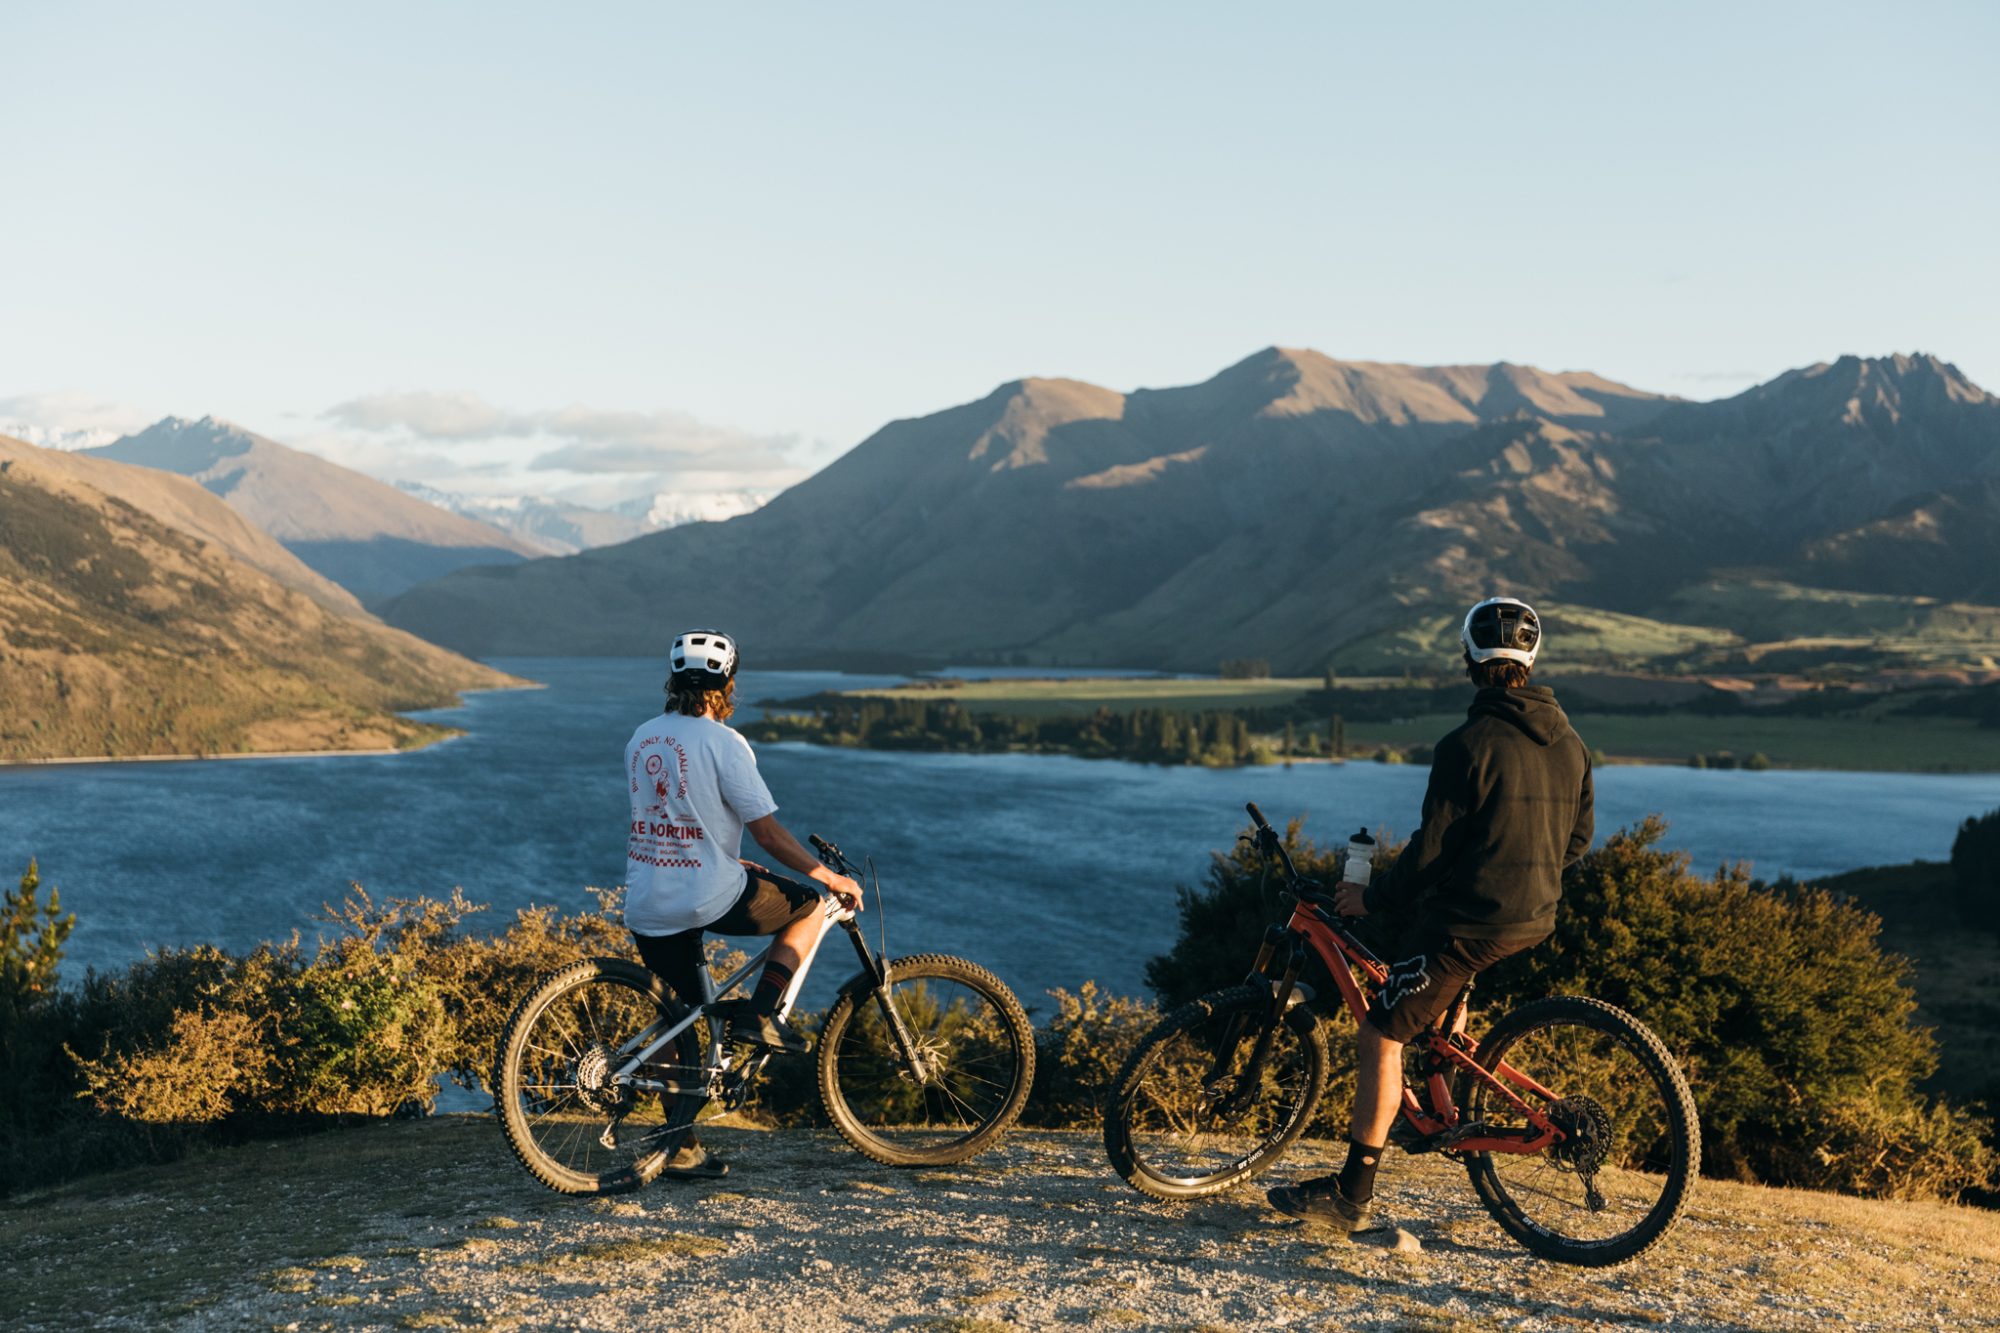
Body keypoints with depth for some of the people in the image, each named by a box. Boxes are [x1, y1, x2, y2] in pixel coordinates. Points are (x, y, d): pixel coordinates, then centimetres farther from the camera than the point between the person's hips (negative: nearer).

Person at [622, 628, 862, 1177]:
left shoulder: (642, 738, 12)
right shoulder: (722, 742, -10)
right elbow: (768, 832, -10)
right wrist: (829, 877, 1)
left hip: (645, 906, 7)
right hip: (707, 898, -7)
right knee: (809, 906, 15)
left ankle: (681, 1147, 19)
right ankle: (759, 1014, 2)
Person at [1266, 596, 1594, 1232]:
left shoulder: (1469, 744, -16)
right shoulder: (1569, 743, 5)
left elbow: (1433, 848, -15)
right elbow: (1577, 837, 14)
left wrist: (1372, 897, -2)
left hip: (1472, 918, -8)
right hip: (1537, 918, 8)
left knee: (1382, 1034, -1)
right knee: (1445, 991, 36)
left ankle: (1353, 1193, -1)